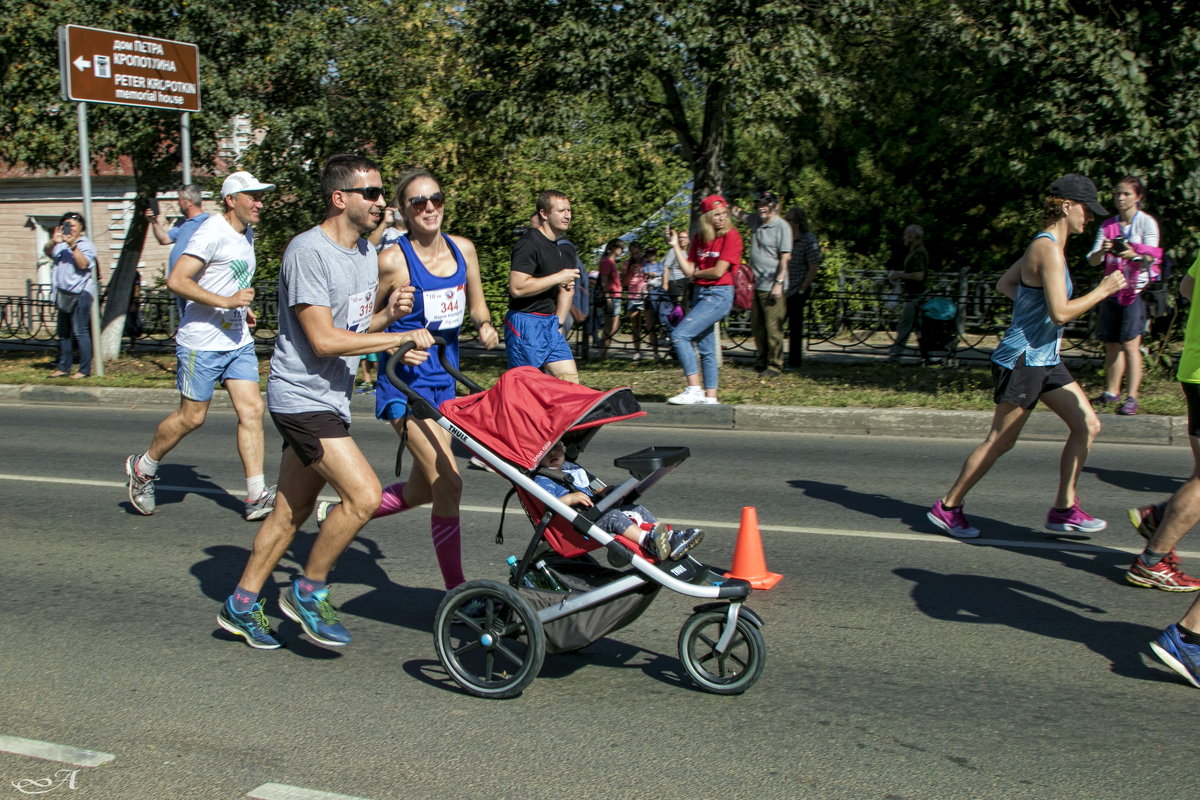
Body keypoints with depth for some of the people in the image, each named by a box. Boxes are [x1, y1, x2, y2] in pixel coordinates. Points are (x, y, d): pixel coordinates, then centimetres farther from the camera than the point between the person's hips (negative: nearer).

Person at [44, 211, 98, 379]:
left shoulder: (86, 244, -1)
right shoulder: (61, 244, 16)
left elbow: (83, 264, -16)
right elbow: (48, 252, -3)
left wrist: (73, 245, -25)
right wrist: (53, 242, -24)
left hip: (80, 293, -7)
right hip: (63, 294, 7)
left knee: (80, 332, -8)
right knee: (63, 332, 11)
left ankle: (85, 369, -5)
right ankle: (64, 367, 19)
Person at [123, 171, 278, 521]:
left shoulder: (246, 234, 14)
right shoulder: (212, 231, -14)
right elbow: (176, 280, -23)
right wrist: (226, 301, -27)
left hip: (238, 341, 8)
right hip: (201, 343, -8)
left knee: (252, 410, -3)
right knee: (192, 416, 2)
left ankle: (257, 496, -2)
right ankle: (143, 468, 26)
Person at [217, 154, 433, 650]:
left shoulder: (367, 252, 12)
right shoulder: (309, 252, -16)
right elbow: (324, 340, -21)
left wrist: (388, 312, -2)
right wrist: (402, 339, -18)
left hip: (332, 399, 9)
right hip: (302, 397, -9)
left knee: (292, 513, 14)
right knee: (364, 495, -16)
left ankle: (241, 605, 27)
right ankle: (308, 592, 2)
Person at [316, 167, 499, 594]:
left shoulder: (462, 249, 5)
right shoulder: (392, 260, -12)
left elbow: (477, 307, 18)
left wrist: (485, 326, -3)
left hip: (444, 381, 7)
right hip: (406, 383, -7)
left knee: (421, 490, 15)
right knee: (448, 483, -14)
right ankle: (456, 590, -2)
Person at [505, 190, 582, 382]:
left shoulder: (565, 247, 13)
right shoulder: (529, 243, -15)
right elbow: (517, 288, -24)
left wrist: (558, 324, 9)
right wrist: (558, 278, -18)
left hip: (550, 323, 8)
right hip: (525, 324, -8)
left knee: (571, 379, 3)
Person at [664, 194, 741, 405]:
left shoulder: (731, 235, -9)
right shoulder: (700, 237, 11)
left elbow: (718, 271, -15)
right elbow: (689, 271, 6)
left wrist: (696, 274, 1)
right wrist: (675, 246, 0)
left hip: (719, 294, -8)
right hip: (699, 293, 8)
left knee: (680, 334, -19)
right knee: (706, 349, 10)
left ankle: (694, 389, -18)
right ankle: (710, 397, 17)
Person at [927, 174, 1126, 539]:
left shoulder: (1044, 245, 11)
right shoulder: (1048, 249, -19)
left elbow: (1004, 284, 22)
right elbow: (1060, 313, -24)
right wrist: (1103, 290, -14)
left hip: (1045, 359, 10)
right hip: (1023, 359, -10)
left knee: (1088, 426, 8)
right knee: (1000, 441, 0)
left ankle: (1064, 509, 15)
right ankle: (947, 507, 12)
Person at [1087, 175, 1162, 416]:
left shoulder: (1147, 222, -2)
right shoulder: (1108, 225, 9)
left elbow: (1150, 259, -10)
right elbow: (1092, 261, 1)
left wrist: (1133, 255, -31)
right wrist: (1101, 251, -22)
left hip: (1136, 291, -5)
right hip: (1112, 289, 5)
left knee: (1130, 344, -13)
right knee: (1111, 344, 8)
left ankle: (1132, 398, -14)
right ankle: (1111, 392, 17)